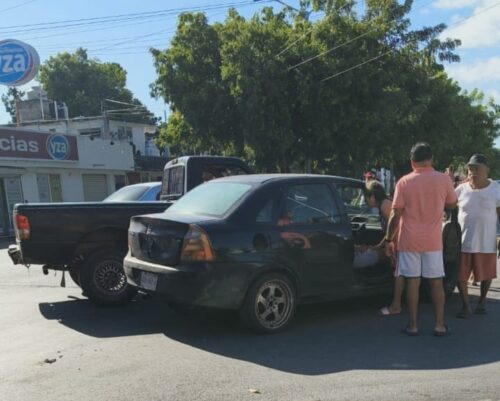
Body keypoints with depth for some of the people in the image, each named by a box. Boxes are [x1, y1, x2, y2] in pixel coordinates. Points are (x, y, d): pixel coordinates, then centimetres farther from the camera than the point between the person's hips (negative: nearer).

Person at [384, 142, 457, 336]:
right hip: (433, 240, 1)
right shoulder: (444, 179, -4)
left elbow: (395, 215, -6)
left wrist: (389, 239, 3)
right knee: (436, 282, 9)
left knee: (412, 282, 4)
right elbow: (452, 204, 14)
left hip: (409, 241, -1)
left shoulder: (404, 182, -6)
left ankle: (412, 325, 9)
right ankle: (440, 325, 14)